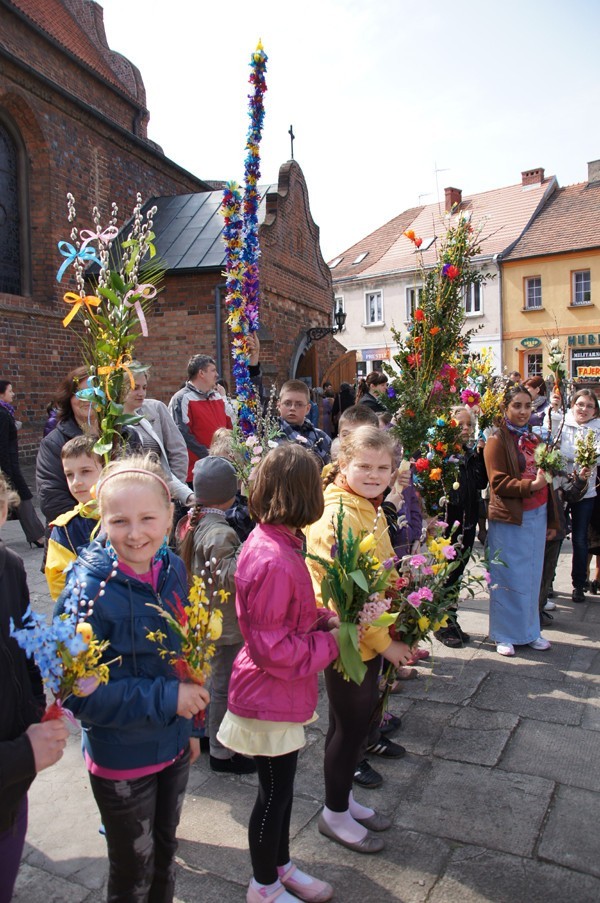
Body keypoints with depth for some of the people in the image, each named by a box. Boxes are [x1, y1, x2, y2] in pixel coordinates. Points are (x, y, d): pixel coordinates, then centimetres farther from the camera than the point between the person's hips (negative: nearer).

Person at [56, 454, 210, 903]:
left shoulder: (173, 569, -8)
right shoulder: (89, 590, -26)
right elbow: (78, 693, -23)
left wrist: (190, 725, 12)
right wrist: (165, 698, -26)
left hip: (174, 746, 5)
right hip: (121, 761, -5)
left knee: (166, 846, 26)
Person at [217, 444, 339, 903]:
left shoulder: (272, 541, -1)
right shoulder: (273, 560, -32)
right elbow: (273, 649, -27)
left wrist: (323, 619, -3)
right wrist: (330, 642, -17)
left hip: (282, 693, 9)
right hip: (271, 697, -9)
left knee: (281, 787, 25)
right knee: (275, 793, 13)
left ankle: (280, 865, 46)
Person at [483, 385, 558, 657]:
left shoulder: (533, 438, 14)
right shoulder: (497, 440, -7)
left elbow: (545, 478, 20)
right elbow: (499, 482, -14)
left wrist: (551, 519, 19)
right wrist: (531, 486, -26)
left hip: (537, 516, 7)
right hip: (509, 519, -6)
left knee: (532, 576, 13)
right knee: (508, 578, 2)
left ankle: (529, 631, 26)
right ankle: (504, 635, 14)